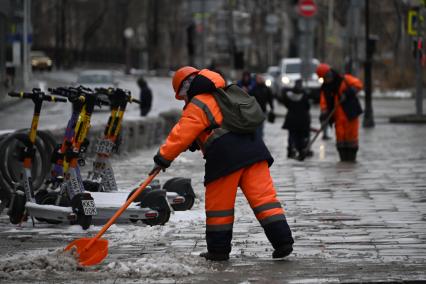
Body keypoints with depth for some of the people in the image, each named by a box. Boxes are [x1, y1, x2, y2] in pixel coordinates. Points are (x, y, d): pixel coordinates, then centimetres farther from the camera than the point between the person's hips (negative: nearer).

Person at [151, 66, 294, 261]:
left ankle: (218, 250, 11)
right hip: (252, 149, 7)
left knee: (219, 203, 5)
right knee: (263, 196, 1)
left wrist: (163, 158, 1)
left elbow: (181, 135, -4)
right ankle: (283, 241, -7)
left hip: (225, 155, -6)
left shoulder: (196, 106, 3)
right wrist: (197, 142, 39)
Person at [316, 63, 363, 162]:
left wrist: (348, 93, -24)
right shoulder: (325, 89, 8)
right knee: (340, 136, -1)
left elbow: (358, 83, -12)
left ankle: (352, 157, 5)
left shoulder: (344, 79, -2)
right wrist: (324, 114, -14)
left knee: (351, 135, -1)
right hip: (338, 117, 3)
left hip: (351, 114, -3)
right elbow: (324, 103, 3)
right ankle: (343, 158, 4)